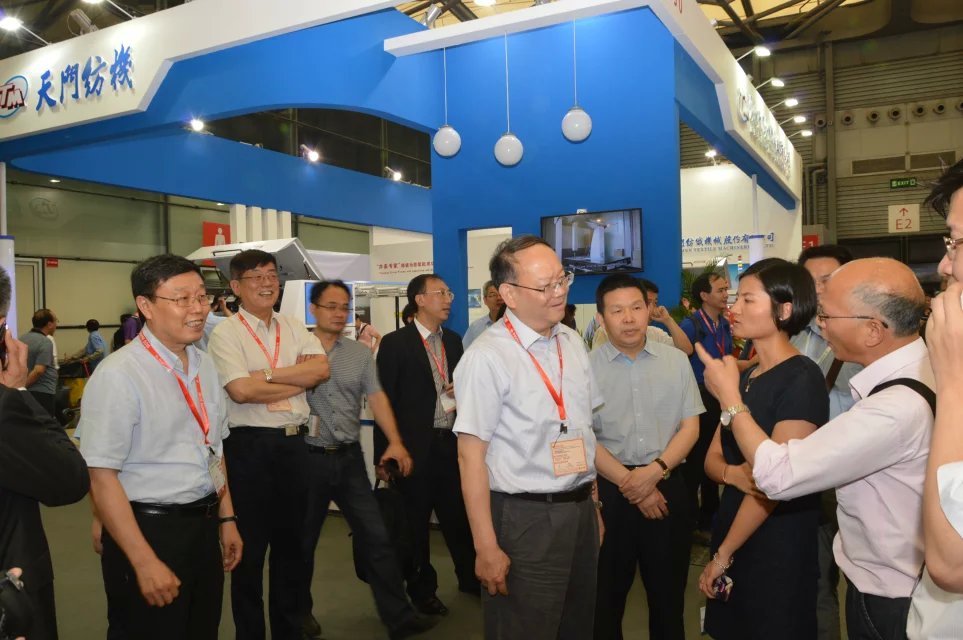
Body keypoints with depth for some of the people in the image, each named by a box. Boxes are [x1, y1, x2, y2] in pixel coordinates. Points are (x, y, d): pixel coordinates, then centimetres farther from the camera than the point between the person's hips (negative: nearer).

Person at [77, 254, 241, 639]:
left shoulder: (204, 365, 5)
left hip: (205, 526, 7)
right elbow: (101, 477, -19)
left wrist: (227, 519, 14)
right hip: (147, 531, -7)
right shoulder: (118, 376, -18)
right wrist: (145, 561, -19)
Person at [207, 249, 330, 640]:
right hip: (250, 446, -5)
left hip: (294, 443, 5)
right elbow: (242, 391, -19)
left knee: (290, 542, 17)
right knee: (250, 547, 10)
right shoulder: (225, 334, -6)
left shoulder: (295, 328, 9)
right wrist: (300, 379, -9)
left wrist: (268, 375, -14)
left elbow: (321, 369, -6)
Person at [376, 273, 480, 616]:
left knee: (458, 513, 13)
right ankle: (422, 589, 29)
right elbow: (385, 400, -9)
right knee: (415, 522, 10)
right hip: (415, 445, -4)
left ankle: (470, 578, 34)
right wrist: (385, 453, -10)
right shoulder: (395, 343, -8)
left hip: (451, 443, 4)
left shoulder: (453, 341, 9)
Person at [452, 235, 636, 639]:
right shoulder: (487, 357, -17)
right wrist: (486, 548, -17)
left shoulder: (573, 342, 7)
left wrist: (629, 480, 15)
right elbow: (471, 455, -16)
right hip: (525, 519, -7)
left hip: (581, 510, 7)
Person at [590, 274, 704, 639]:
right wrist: (630, 485, -8)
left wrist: (656, 470, -13)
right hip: (609, 490, -1)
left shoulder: (676, 361, 2)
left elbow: (690, 427, 2)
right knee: (608, 594, 13)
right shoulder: (587, 367, -5)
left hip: (667, 485, 2)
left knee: (668, 593, 16)